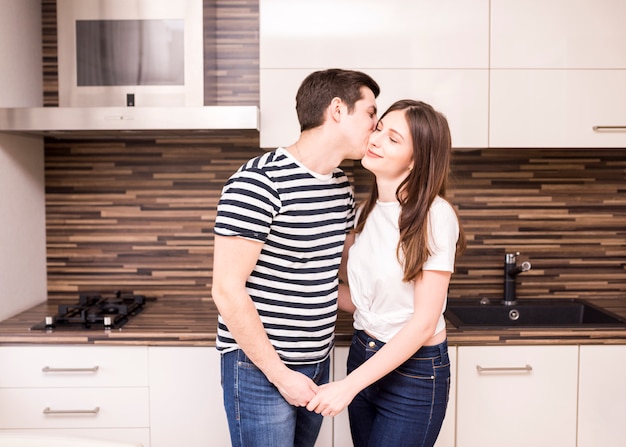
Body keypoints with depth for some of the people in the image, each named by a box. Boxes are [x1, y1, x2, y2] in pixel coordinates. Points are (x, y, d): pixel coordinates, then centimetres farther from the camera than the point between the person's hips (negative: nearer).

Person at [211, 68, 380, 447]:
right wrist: (280, 374, -16)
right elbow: (227, 290, -20)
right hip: (260, 369, -7)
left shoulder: (342, 186, 6)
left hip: (317, 364, 8)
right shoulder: (258, 182, -19)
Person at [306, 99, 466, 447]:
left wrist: (349, 386, -21)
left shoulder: (434, 215, -19)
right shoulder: (368, 210, 2)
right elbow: (356, 298, 5)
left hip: (414, 373, -6)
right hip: (364, 355, 6)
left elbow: (424, 324, -19)